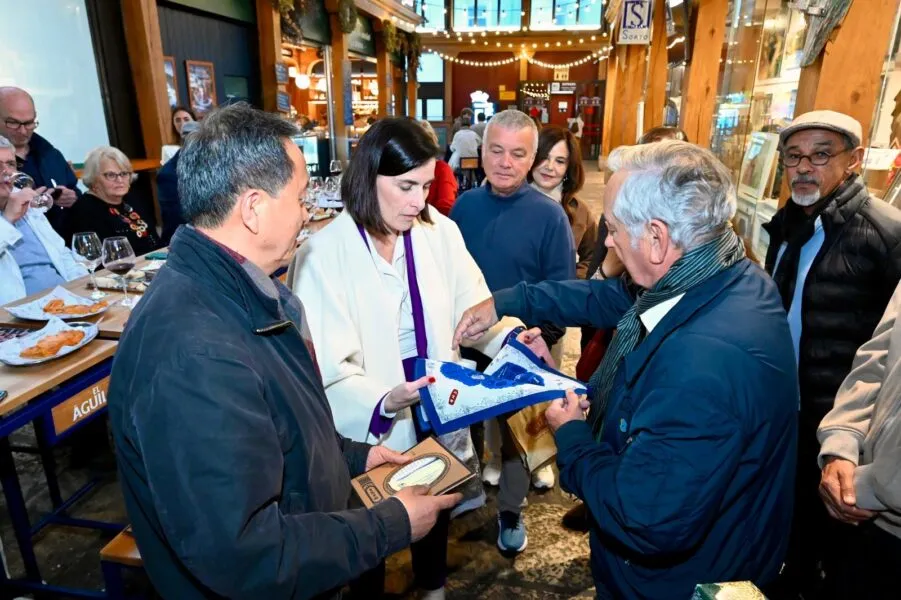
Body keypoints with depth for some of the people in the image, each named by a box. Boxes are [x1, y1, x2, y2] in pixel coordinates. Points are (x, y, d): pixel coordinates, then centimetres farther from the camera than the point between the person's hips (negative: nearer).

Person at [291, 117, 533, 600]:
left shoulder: (441, 234, -6)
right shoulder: (324, 254, -20)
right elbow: (328, 368, -24)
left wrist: (511, 337, -24)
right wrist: (382, 402, -40)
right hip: (370, 428, -4)